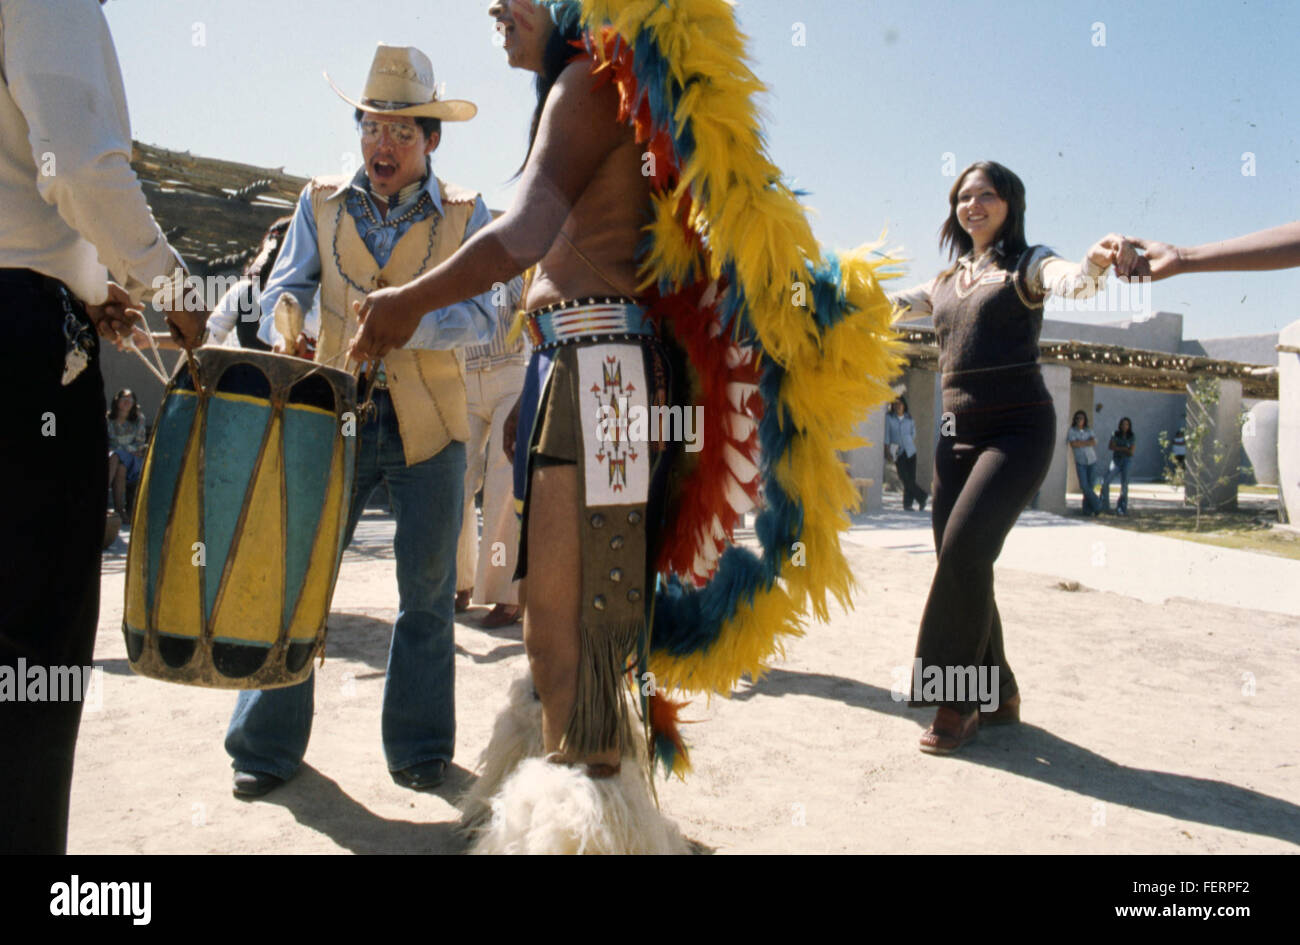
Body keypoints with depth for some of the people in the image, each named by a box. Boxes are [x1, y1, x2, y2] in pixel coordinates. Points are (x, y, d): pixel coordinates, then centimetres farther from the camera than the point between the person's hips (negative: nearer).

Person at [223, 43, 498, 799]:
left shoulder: (465, 214, 2)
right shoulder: (322, 204, 9)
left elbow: (481, 318, -9)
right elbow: (284, 290, 5)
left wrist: (405, 319, -27)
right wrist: (285, 331, -19)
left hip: (429, 425, -1)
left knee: (427, 590, 5)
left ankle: (420, 748, 19)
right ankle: (267, 746, 16)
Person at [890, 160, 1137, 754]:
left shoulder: (1027, 264, 1)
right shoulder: (947, 280, 17)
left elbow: (1071, 281, -22)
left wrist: (1096, 262, -44)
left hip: (1017, 428, -6)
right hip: (959, 432, 6)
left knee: (964, 548, -21)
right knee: (957, 560, 1)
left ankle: (959, 701, -9)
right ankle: (996, 695, 17)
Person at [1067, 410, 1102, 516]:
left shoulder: (1089, 430, 5)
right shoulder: (1071, 431, -2)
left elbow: (1094, 442, -12)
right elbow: (1073, 444, -17)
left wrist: (1080, 443, -16)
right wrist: (1087, 443, -9)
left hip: (1092, 461, 2)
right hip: (1080, 462, -2)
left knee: (1091, 486, 0)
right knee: (1084, 486, -12)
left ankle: (1087, 510, 8)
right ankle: (1097, 507, 0)